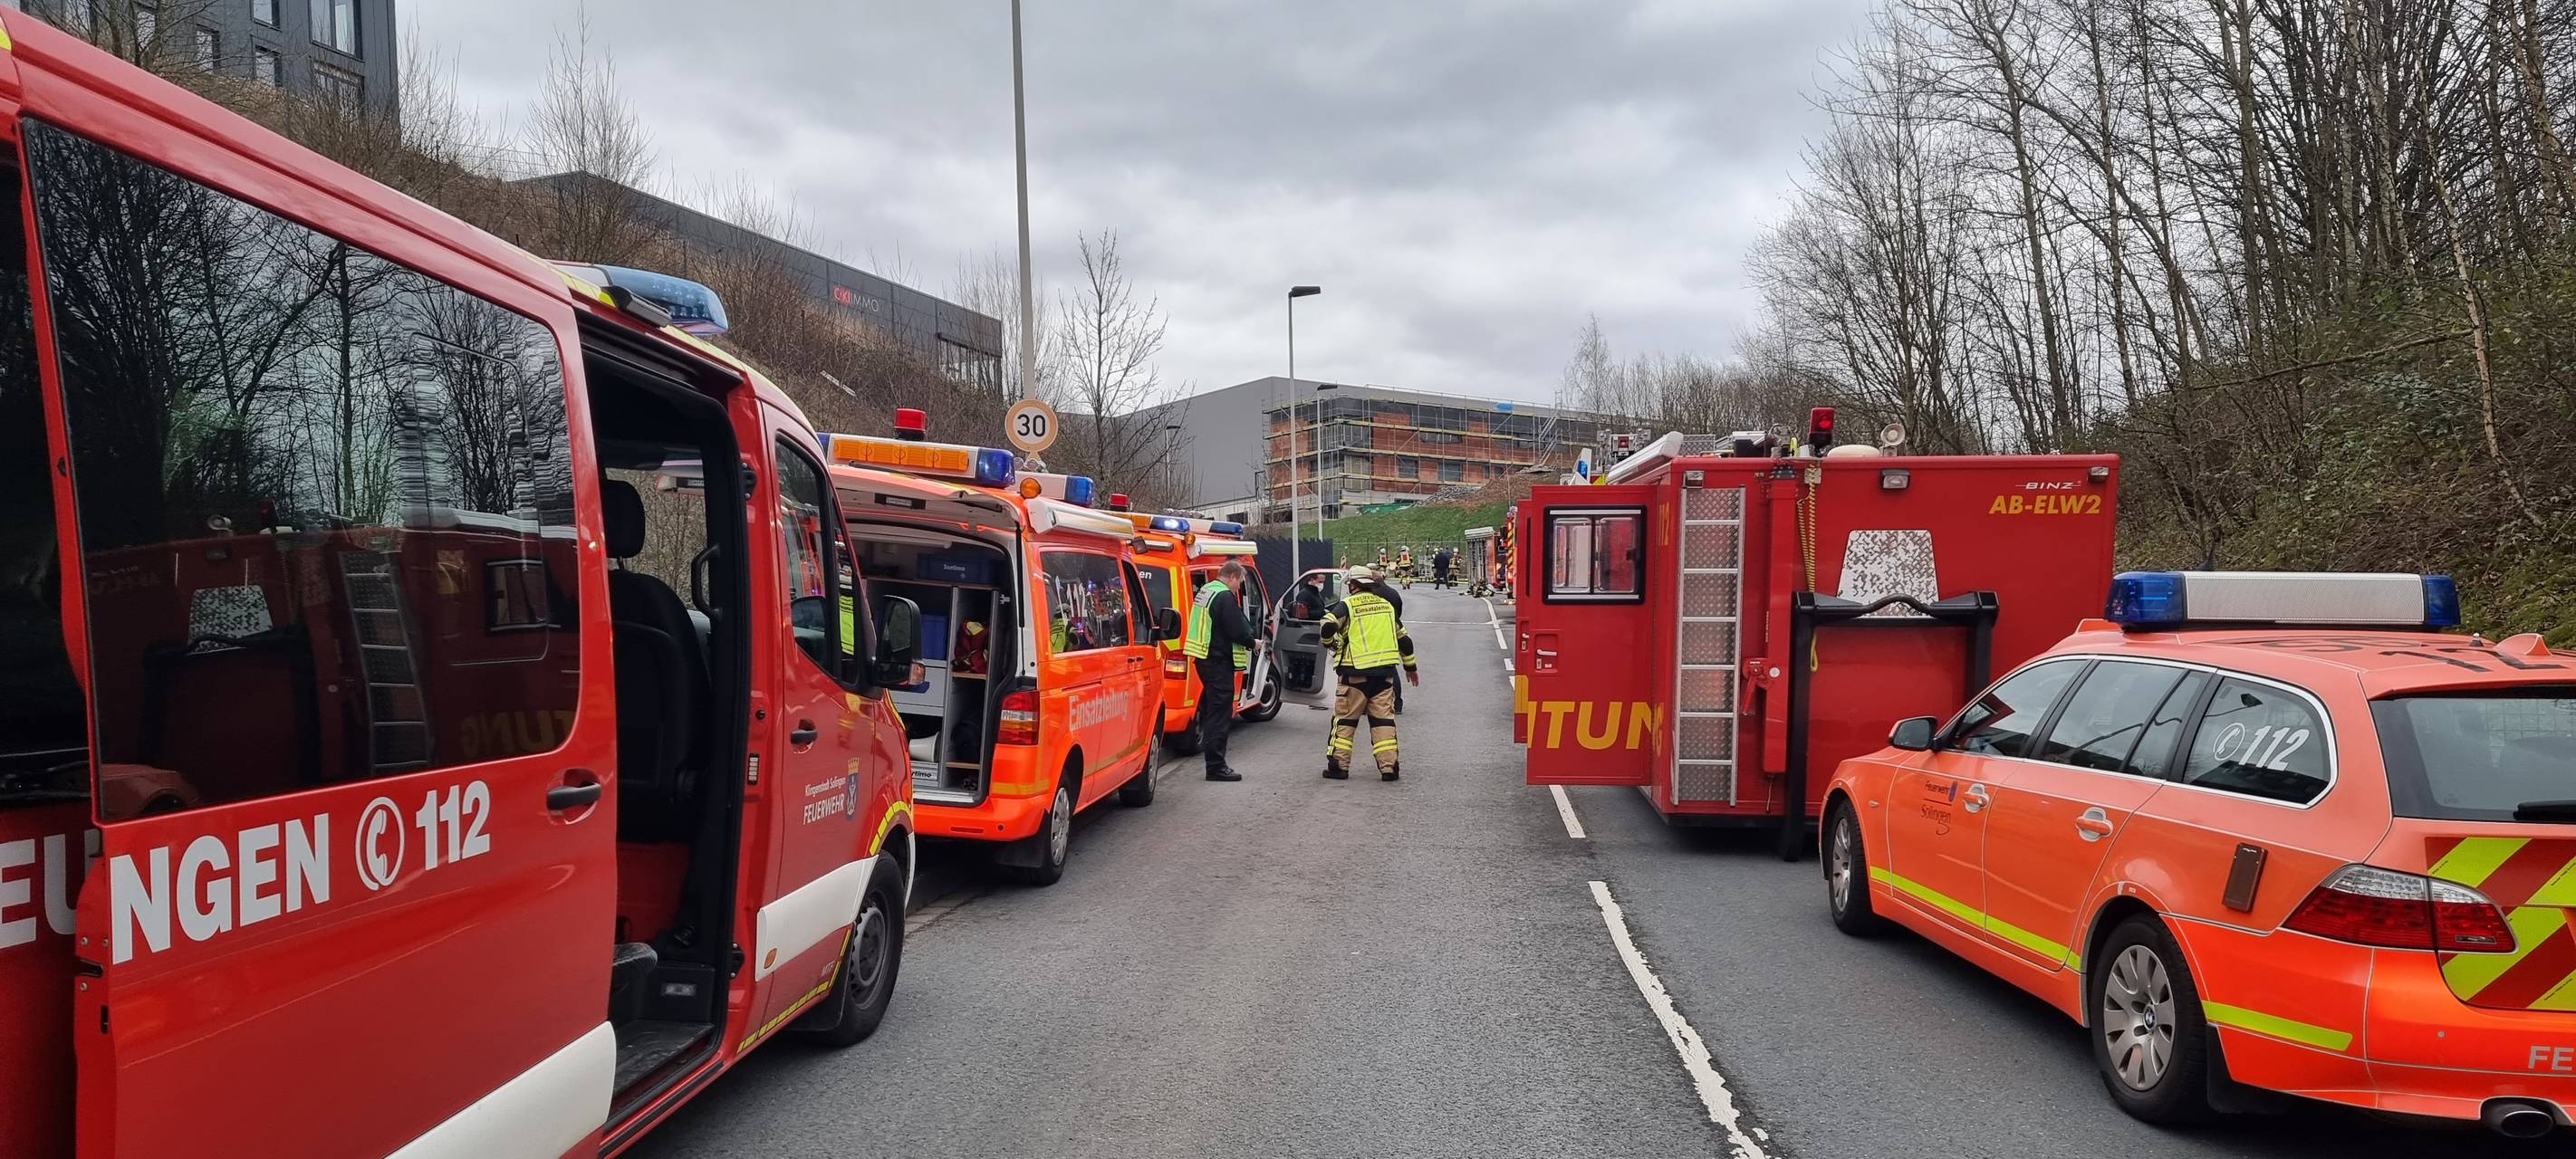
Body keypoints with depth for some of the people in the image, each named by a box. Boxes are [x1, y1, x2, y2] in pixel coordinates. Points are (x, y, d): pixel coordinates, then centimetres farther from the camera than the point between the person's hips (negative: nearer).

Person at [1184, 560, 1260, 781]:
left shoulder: (1205, 590, 14)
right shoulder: (1226, 597, -18)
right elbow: (1238, 630, -20)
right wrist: (1252, 643, -1)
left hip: (1203, 657, 10)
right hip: (1218, 659, -10)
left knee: (1211, 708, 20)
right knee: (1220, 713, -6)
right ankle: (1216, 767, -5)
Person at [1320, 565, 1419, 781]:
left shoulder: (1347, 604, -3)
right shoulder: (1387, 604, 13)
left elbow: (1328, 626, -16)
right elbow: (1403, 638, 18)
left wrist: (1331, 643, 7)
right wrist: (1410, 666, 28)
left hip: (1356, 672, -4)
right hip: (1384, 672, 4)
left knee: (1345, 718, 5)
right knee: (1383, 718, 6)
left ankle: (1338, 765, 5)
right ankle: (1389, 767, 1)